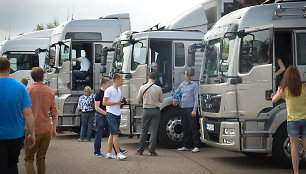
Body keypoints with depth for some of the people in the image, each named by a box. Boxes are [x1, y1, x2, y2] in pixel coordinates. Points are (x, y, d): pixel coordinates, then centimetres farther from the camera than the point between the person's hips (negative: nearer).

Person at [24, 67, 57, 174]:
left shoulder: (27, 90, -6)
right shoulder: (50, 91, 3)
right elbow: (54, 112, 5)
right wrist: (54, 128, 13)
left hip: (32, 129, -3)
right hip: (46, 129, 3)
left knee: (28, 159, 3)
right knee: (41, 159, 14)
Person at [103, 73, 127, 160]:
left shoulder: (119, 90, 17)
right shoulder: (109, 90, -11)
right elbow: (104, 103, -15)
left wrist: (121, 102, 7)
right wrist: (116, 103, -17)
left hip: (117, 114, 9)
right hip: (111, 114, -9)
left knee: (112, 134, 10)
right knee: (115, 134, -12)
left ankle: (109, 153, 14)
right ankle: (119, 154, -14)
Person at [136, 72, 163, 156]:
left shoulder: (142, 88, -4)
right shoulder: (158, 88, -8)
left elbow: (138, 99, 7)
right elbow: (161, 100, 5)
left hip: (146, 110, 1)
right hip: (156, 110, -1)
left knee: (144, 130, 11)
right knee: (154, 131, 3)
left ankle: (140, 151, 13)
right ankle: (152, 151, 2)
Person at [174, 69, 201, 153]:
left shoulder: (194, 85, -1)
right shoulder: (181, 85, 17)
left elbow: (196, 98, -6)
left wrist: (194, 110, -14)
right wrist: (175, 99, 4)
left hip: (191, 108, -6)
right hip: (183, 108, 6)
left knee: (193, 128, -7)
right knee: (185, 128, 10)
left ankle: (197, 146, -4)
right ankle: (186, 146, 18)